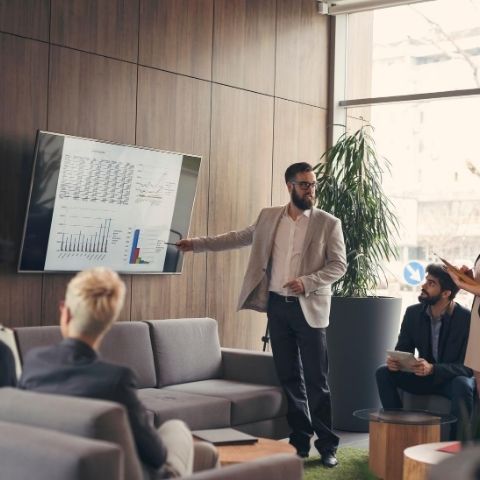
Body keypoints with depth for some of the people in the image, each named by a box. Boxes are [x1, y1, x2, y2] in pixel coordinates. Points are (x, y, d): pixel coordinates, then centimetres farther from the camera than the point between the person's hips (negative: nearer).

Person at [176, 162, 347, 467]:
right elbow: (238, 238, 18)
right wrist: (197, 244, 16)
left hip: (309, 308, -3)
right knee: (289, 377, 9)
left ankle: (327, 445, 7)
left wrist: (307, 282, -18)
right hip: (277, 305, 4)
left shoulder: (328, 223, -3)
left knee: (316, 379, -3)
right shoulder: (269, 218, 8)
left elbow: (339, 264, -4)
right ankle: (300, 440, 19)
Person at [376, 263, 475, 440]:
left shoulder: (467, 318, -19)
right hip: (423, 377, 4)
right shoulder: (413, 313, -5)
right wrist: (394, 361, -23)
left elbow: (468, 366, -21)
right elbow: (403, 349, 3)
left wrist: (433, 369, -36)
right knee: (383, 373, -17)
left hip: (454, 379, -4)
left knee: (462, 385, -38)